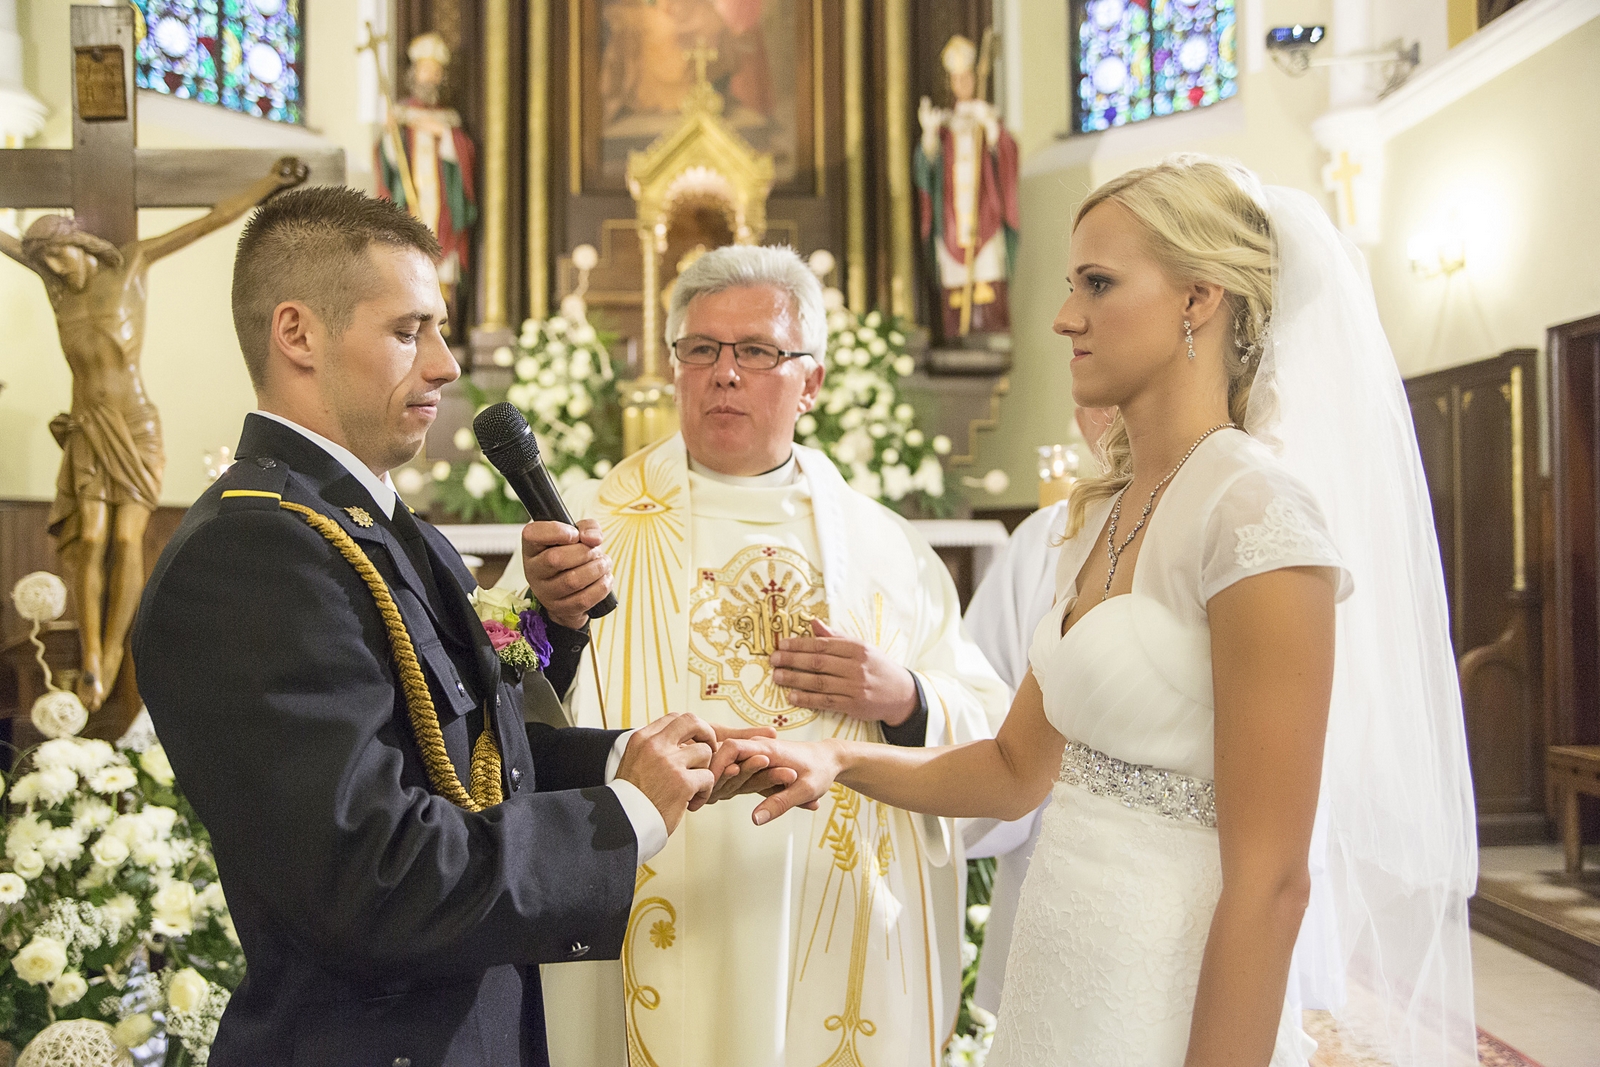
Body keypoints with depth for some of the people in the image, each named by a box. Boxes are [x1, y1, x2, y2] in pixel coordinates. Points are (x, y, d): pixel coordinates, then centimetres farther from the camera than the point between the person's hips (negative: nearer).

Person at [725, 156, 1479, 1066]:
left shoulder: (1257, 507, -19)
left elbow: (1269, 881, -21)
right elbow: (1018, 769, 11)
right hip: (1058, 975, 8)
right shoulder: (1101, 515, 7)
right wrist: (840, 764, -2)